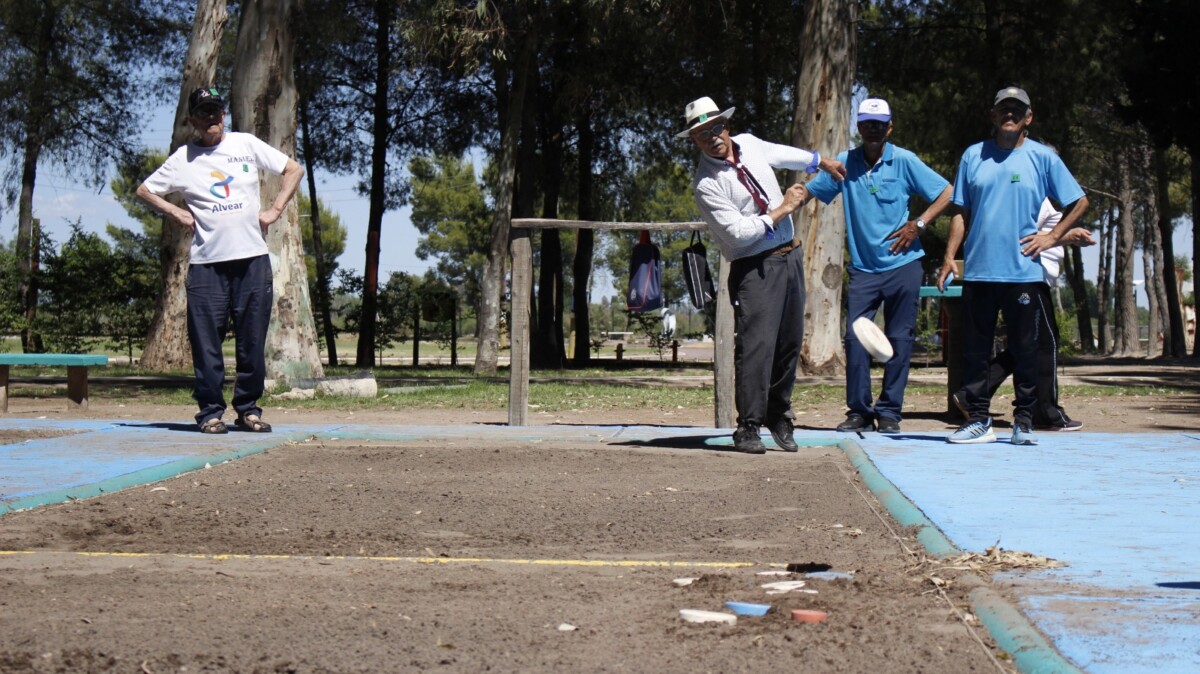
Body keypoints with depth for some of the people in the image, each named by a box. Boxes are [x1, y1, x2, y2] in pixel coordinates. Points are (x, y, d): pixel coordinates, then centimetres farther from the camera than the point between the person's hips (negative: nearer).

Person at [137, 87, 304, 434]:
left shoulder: (247, 145, 10)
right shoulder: (182, 159, 8)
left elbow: (294, 169, 13)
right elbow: (144, 190, 15)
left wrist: (275, 209, 3)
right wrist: (176, 212, 1)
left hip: (253, 258, 1)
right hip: (206, 262, -1)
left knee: (253, 339, 2)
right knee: (206, 340, -3)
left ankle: (248, 408, 12)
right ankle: (210, 411, 5)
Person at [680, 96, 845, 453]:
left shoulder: (749, 144, 6)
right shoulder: (706, 184, -16)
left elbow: (787, 154, 29)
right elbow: (739, 233, -20)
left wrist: (824, 162, 43)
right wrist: (782, 210, -13)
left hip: (791, 258, 7)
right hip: (755, 269, -7)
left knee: (789, 343, 11)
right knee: (756, 344, -16)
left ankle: (779, 418, 25)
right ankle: (748, 427, -10)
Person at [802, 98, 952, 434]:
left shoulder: (904, 161, -2)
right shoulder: (845, 163, 5)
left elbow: (946, 193, 3)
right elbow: (807, 192, 7)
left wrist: (918, 224, -6)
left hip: (902, 264, -2)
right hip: (863, 268, 2)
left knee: (899, 339, 2)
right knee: (855, 337, -5)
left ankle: (889, 411, 10)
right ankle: (859, 411, 3)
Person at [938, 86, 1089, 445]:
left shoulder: (1043, 157, 4)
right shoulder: (973, 156, 10)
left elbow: (1079, 202, 9)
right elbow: (961, 211, 11)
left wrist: (1052, 236, -1)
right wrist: (949, 257, 3)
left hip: (1023, 271, -2)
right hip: (977, 270, 2)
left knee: (1024, 350, 2)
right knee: (974, 349, 4)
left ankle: (1024, 422, 11)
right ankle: (978, 420, 12)